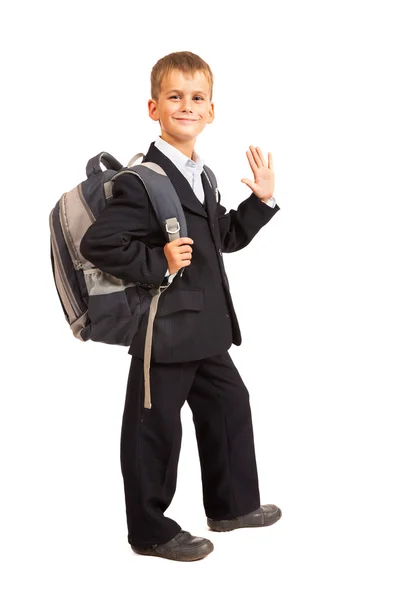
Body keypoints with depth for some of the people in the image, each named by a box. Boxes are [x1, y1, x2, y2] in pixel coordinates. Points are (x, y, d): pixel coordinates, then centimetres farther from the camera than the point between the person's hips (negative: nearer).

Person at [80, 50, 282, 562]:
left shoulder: (201, 176, 11)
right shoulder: (141, 181, -18)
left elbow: (226, 238, 20)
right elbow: (97, 243, -23)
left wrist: (262, 201, 9)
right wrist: (158, 264, -23)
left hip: (206, 329, 10)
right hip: (164, 330, -9)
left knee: (230, 405, 21)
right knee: (155, 431, 4)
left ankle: (232, 504, 41)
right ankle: (150, 531, 22)